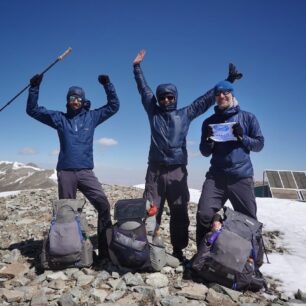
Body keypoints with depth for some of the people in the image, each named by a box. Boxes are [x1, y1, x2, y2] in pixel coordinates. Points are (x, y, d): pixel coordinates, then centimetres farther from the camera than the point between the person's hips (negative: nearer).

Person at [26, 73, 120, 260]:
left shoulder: (92, 117, 11)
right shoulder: (59, 118, 11)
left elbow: (113, 106, 10)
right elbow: (33, 110, 12)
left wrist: (107, 85, 0)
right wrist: (35, 87, 1)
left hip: (86, 171, 0)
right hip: (65, 172, 1)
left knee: (103, 205, -15)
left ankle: (106, 249, -6)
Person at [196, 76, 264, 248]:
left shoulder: (248, 117, 7)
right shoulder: (209, 122, 12)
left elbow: (259, 144, 5)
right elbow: (205, 153, 10)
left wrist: (242, 137, -13)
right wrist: (208, 140, -10)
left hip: (242, 175, -1)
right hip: (216, 175, 1)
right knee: (204, 215, -11)